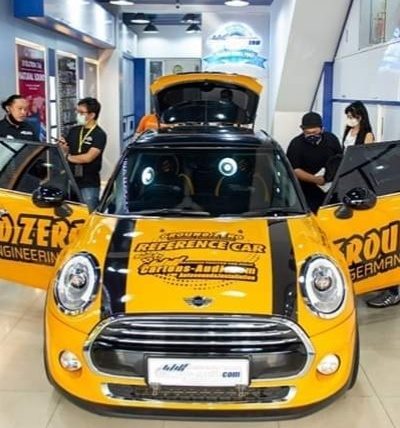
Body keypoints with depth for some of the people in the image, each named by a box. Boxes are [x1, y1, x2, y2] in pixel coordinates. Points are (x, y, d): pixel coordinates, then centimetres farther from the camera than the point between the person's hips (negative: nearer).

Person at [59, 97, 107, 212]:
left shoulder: (99, 135, -9)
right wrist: (63, 146, -7)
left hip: (89, 185, -6)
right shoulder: (74, 130, 10)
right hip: (71, 181, 6)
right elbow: (66, 151, 16)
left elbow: (88, 157, -17)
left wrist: (69, 157, -5)